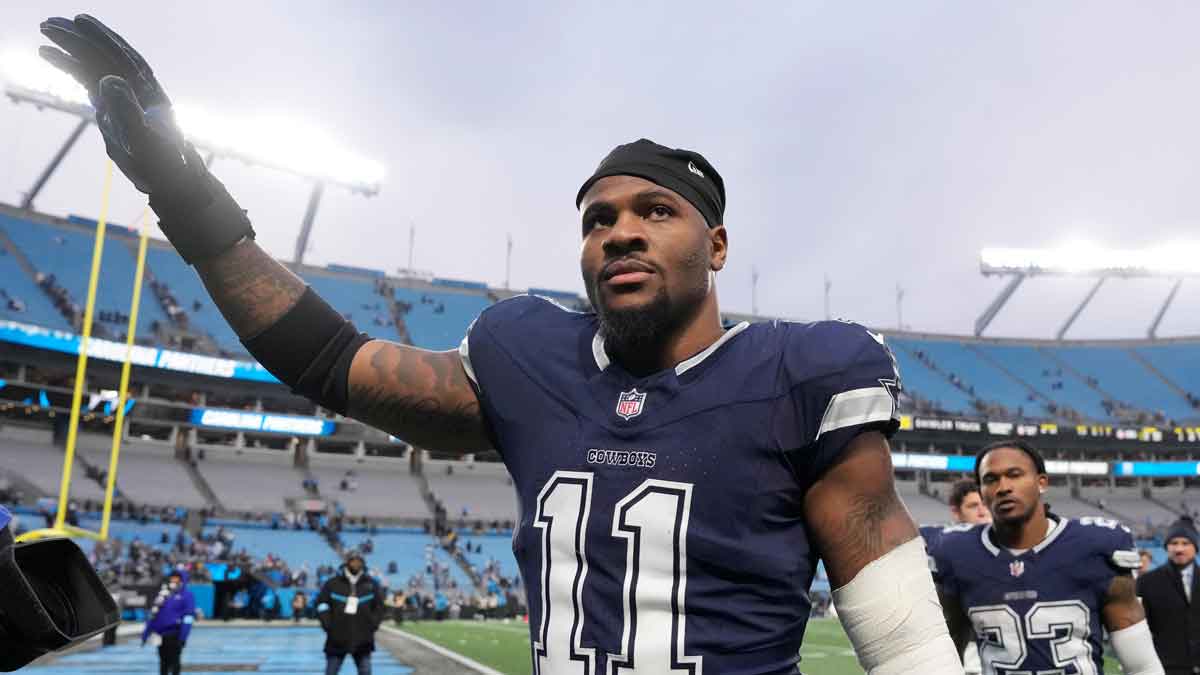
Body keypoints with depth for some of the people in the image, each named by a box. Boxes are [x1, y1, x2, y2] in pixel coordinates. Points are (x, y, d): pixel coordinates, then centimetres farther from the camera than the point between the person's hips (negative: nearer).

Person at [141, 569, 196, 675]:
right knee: (163, 662, 13)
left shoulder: (187, 596, -2)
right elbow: (153, 615, 19)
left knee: (174, 660, -6)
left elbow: (188, 618, -10)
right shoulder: (163, 594, 16)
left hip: (174, 634, -6)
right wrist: (146, 633, 16)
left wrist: (183, 637, -17)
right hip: (161, 634, 6)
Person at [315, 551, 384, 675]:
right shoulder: (333, 583, -2)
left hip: (362, 640, 1)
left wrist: (373, 625, 0)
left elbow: (379, 607, 11)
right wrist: (327, 624, -6)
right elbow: (322, 604, 2)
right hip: (337, 638, -1)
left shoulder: (371, 584, 4)